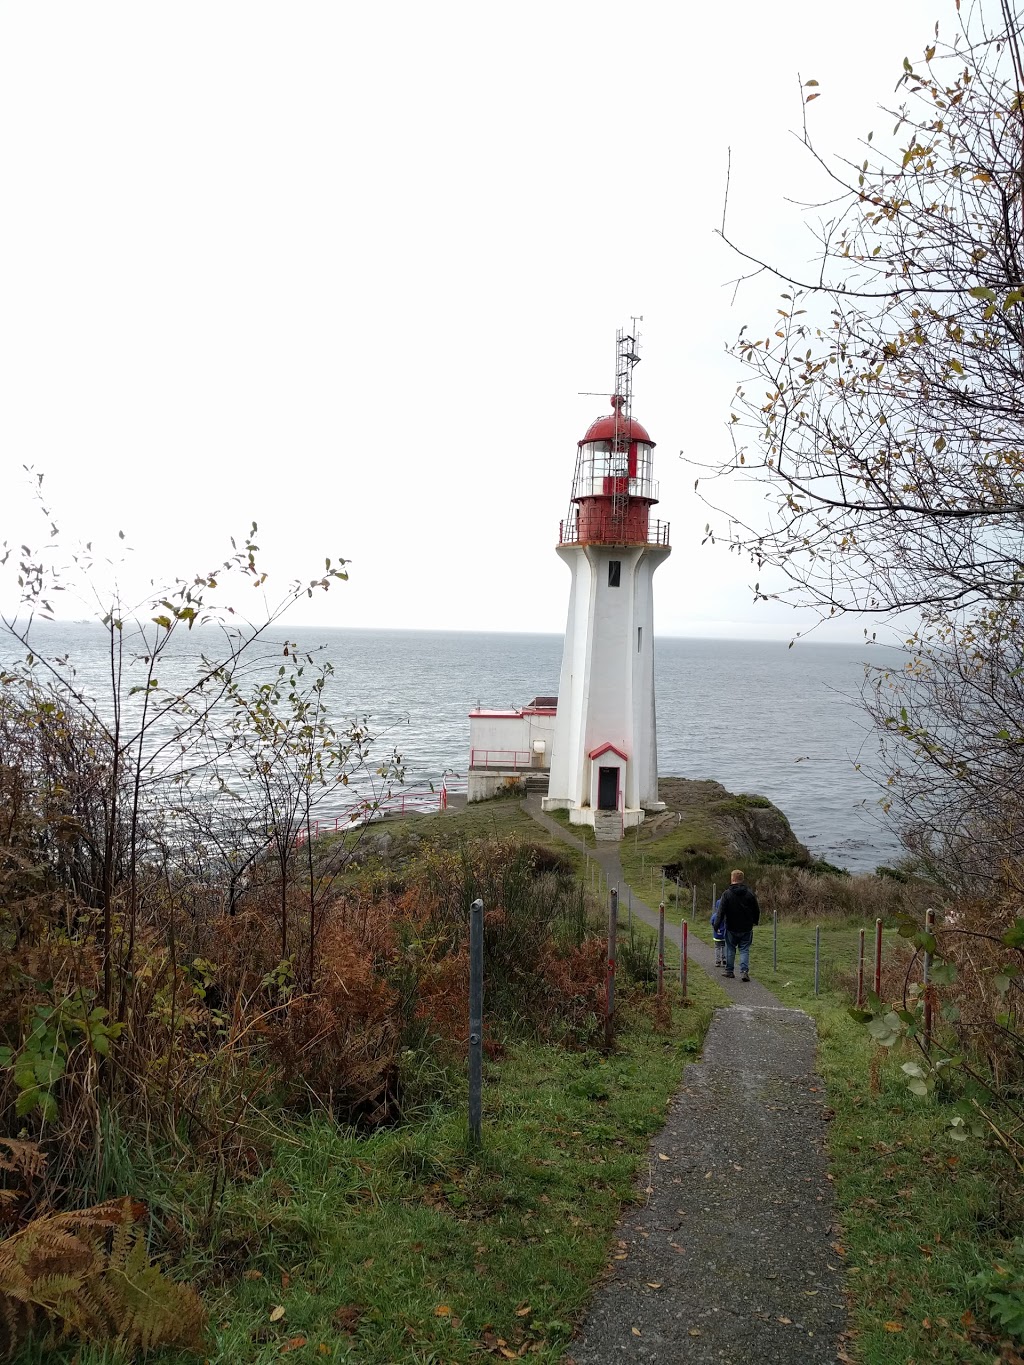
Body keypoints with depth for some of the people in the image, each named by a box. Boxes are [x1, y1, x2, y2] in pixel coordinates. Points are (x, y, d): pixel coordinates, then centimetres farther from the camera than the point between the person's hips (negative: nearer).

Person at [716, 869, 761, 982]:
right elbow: (757, 910, 6)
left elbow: (721, 911, -13)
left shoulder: (727, 894, -10)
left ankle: (729, 971, 20)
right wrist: (755, 921, 23)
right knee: (745, 950, 6)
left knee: (730, 949, 13)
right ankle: (744, 971, -8)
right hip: (746, 928, 1)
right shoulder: (750, 893, -2)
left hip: (731, 928, -1)